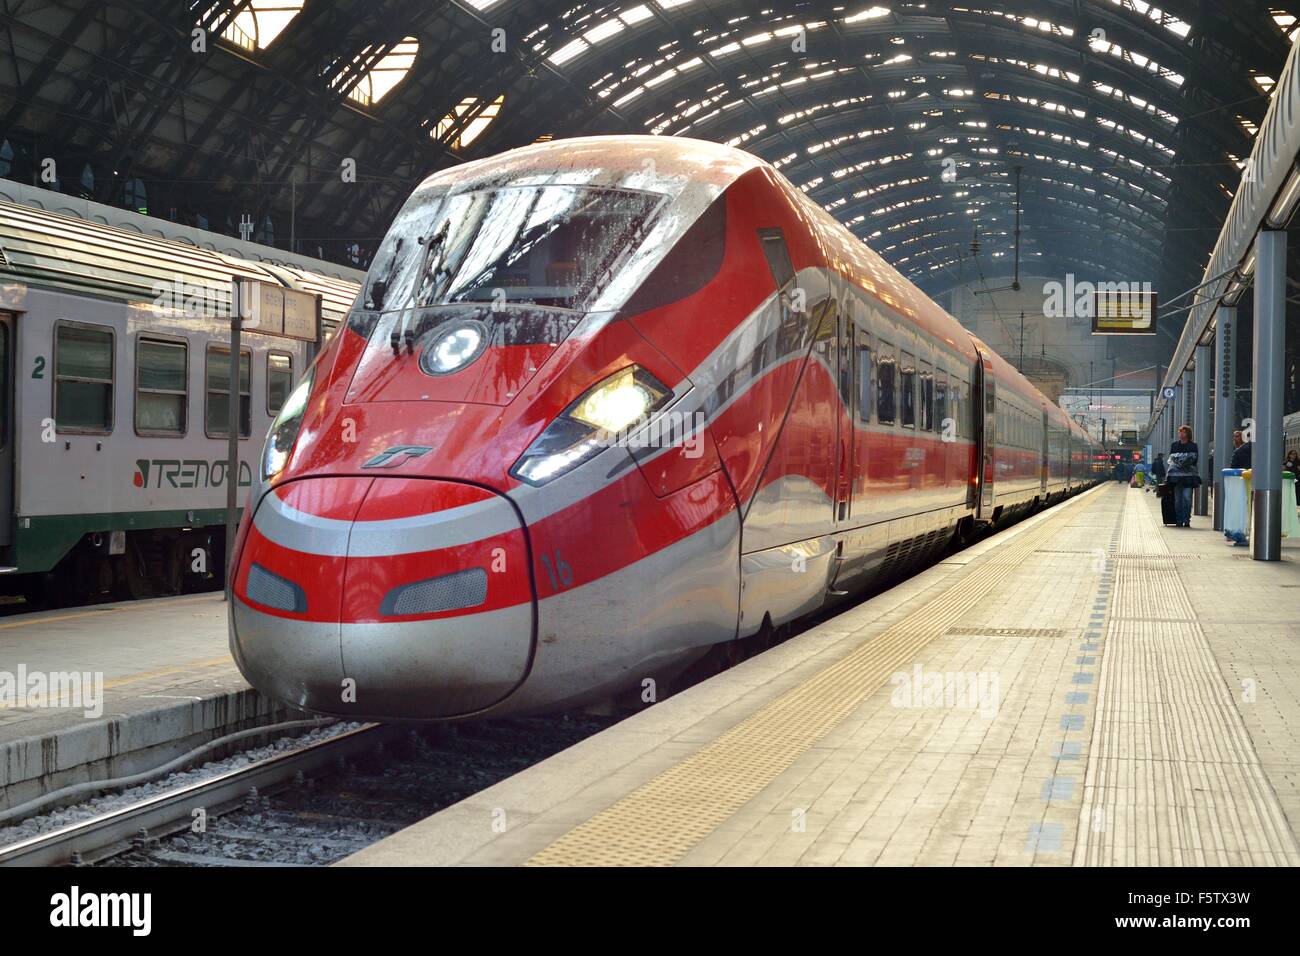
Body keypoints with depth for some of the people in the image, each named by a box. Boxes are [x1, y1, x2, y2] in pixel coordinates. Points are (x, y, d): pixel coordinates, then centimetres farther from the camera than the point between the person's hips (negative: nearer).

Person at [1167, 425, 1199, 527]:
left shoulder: (1193, 446, 8)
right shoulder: (1174, 445, 17)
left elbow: (1193, 459, -1)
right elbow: (1170, 458, 14)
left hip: (1188, 475, -3)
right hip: (1176, 475, 3)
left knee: (1187, 497, -12)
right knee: (1178, 499, 2)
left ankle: (1186, 520, -6)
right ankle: (1179, 521, 6)